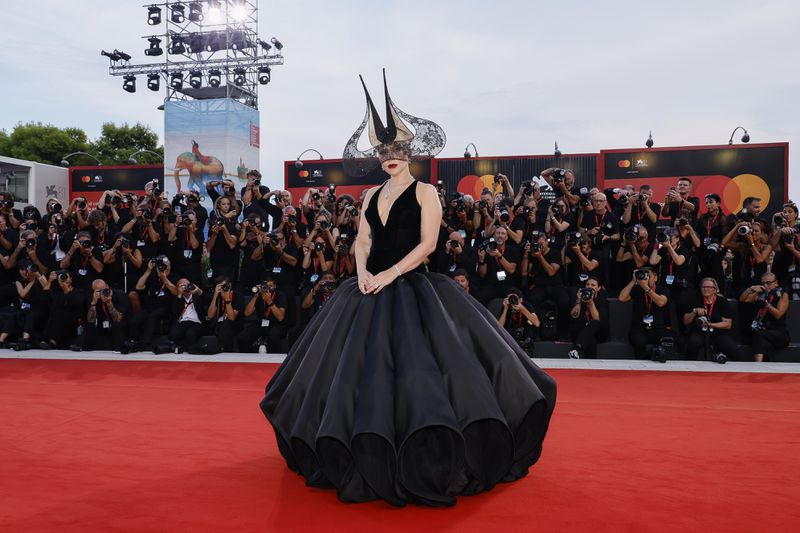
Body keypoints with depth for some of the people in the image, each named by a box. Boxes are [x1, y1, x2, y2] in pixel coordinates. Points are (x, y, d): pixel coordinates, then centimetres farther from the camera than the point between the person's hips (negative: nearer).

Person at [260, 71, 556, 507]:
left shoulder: (425, 192, -1)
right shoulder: (372, 195, 14)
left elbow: (427, 244, -10)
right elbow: (362, 241, 11)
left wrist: (390, 274, -17)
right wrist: (363, 272, -8)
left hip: (412, 287, -5)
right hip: (372, 288, 6)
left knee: (416, 364, -10)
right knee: (364, 366, 6)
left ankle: (427, 460, 3)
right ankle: (370, 455, 22)